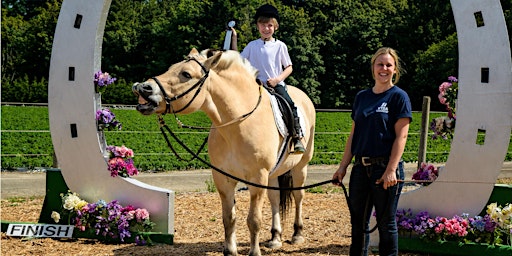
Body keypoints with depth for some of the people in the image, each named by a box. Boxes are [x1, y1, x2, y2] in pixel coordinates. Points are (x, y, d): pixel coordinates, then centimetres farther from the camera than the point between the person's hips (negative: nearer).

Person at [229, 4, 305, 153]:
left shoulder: (280, 46, 6)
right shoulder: (252, 46, 11)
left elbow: (289, 67, 8)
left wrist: (278, 79, -9)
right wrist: (234, 40, 10)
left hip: (277, 84, -1)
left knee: (290, 104, -25)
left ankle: (297, 138, -20)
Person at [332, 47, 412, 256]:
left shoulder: (399, 97, -4)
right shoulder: (362, 97, 12)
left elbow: (401, 136, -10)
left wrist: (391, 170, -18)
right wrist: (343, 167, 10)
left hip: (385, 168, -6)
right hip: (361, 167, 6)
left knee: (386, 223, 3)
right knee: (358, 223, 11)